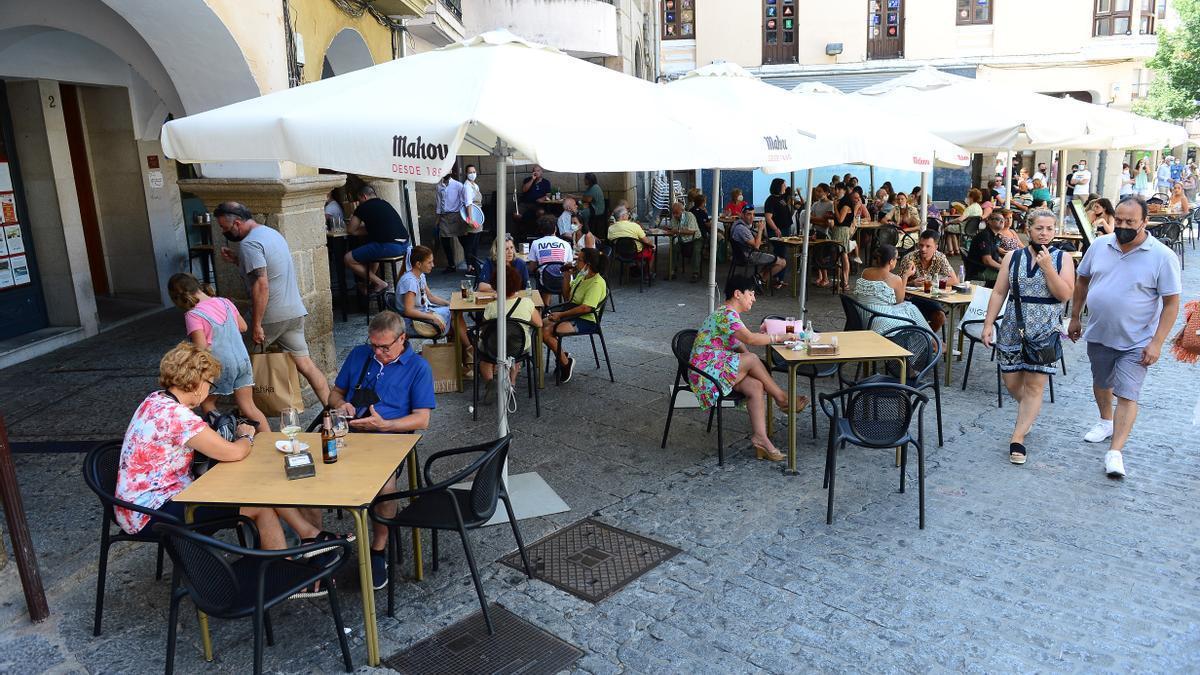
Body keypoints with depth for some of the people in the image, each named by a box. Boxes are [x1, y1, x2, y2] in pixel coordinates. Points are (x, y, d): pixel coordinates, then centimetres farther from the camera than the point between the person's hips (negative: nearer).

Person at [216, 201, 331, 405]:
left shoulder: (249, 244, -15)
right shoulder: (271, 232, 15)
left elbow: (261, 285, -23)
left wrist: (256, 325, -21)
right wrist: (236, 260, 19)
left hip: (273, 317, -8)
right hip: (295, 312, 8)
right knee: (304, 363, 6)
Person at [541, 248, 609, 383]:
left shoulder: (597, 283, -19)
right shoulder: (581, 276, 10)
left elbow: (586, 308, -29)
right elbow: (567, 297, 20)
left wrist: (561, 315, -23)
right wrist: (567, 277, 4)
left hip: (586, 320, -10)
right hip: (572, 314, 10)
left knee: (547, 331, -22)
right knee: (542, 325, -1)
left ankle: (565, 362, -4)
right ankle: (562, 355, 10)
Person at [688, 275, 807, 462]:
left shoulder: (729, 313, 18)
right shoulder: (726, 314, -16)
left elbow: (739, 343, 16)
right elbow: (750, 339, -26)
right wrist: (777, 337, -17)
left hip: (721, 367, 9)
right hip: (707, 369, -9)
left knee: (756, 386, -14)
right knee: (752, 359, -22)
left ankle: (760, 437, -23)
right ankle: (781, 398, -4)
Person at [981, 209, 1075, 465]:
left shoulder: (1062, 258, 0)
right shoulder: (1013, 257, 4)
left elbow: (1065, 295, -10)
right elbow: (999, 293, 4)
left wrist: (1047, 267, -17)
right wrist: (988, 323, -2)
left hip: (1045, 331, -2)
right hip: (1013, 329, 2)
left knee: (1034, 386, -4)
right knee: (1012, 381, 8)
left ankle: (1017, 438, 1)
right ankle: (1029, 414, 40)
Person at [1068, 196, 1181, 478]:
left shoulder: (1163, 256, -14)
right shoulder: (1099, 245, -3)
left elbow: (1171, 303, -11)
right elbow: (1082, 281, 10)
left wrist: (1157, 343, -16)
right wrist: (1074, 318, 11)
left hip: (1136, 342, -4)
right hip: (1098, 335, 4)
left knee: (1127, 395, -6)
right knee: (1101, 382, 23)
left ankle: (1115, 452, -3)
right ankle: (1106, 422, 48)